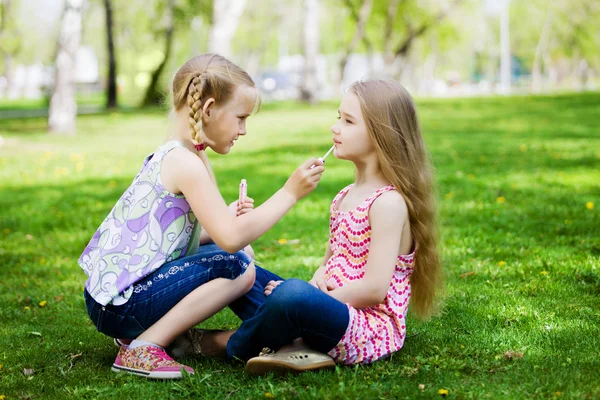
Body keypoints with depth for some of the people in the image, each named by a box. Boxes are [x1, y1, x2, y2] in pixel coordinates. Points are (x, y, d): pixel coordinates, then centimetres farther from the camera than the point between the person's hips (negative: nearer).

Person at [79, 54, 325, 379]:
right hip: (121, 306, -10)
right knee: (238, 266, -17)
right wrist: (289, 193, -18)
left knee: (233, 252, 14)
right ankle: (142, 347, -12)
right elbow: (232, 239, -25)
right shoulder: (185, 163, -18)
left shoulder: (173, 157, 12)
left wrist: (227, 218, -3)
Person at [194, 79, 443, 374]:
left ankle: (233, 345, -9)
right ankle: (291, 343, -15)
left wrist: (311, 298, -14)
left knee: (293, 295, -40)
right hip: (337, 314, 9)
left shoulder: (388, 202, -13)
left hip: (369, 331, -9)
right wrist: (318, 278, -4)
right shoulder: (345, 196, 14)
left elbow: (374, 289, -19)